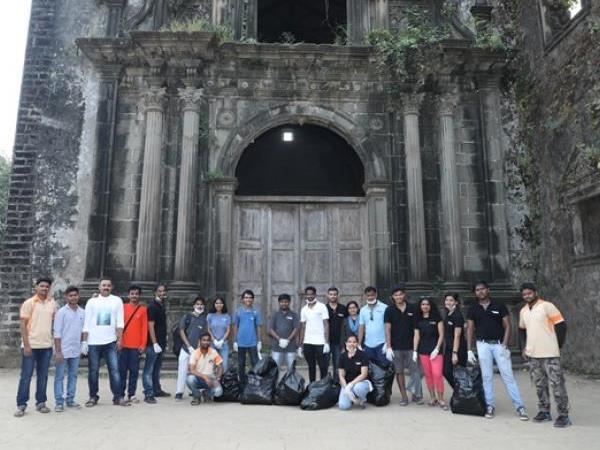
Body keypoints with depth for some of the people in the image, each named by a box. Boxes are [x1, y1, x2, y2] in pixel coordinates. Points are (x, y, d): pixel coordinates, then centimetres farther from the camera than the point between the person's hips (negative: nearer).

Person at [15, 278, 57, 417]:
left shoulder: (52, 304, 7)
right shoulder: (29, 303, -4)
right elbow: (23, 324, -7)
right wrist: (26, 345, -12)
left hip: (47, 345, 4)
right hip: (30, 345, -3)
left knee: (43, 376, 9)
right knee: (26, 376, 1)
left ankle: (41, 402, 18)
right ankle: (21, 405, 11)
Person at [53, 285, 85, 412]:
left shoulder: (82, 312, 5)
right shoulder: (61, 312, -8)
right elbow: (57, 333, -11)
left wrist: (82, 345, 6)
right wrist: (58, 351, -14)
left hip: (76, 350, 5)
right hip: (63, 350, -5)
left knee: (73, 376, 11)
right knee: (59, 377, 3)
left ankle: (70, 400, 20)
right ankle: (59, 402, 10)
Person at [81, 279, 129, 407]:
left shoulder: (117, 301, 5)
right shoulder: (92, 301, 5)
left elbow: (120, 322, 3)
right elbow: (86, 323, 4)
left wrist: (119, 339, -4)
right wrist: (84, 341, -1)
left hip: (110, 341, 0)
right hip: (93, 342, 0)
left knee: (114, 369, -2)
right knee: (93, 371, 7)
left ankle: (117, 397, 4)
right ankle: (93, 397, 20)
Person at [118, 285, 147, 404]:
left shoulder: (143, 309, 3)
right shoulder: (123, 307, 5)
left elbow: (144, 328, 1)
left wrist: (143, 344, -4)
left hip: (136, 346, 0)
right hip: (123, 345, 1)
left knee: (134, 370, 3)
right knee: (122, 370, 5)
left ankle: (131, 395, 10)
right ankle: (121, 394, 14)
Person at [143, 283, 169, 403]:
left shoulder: (162, 305, 13)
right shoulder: (152, 306, -12)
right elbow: (150, 326, -17)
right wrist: (155, 343, -20)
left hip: (161, 342, 9)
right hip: (153, 343, -9)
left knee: (157, 368, 16)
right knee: (149, 369, -4)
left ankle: (157, 390, 25)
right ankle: (148, 394, -2)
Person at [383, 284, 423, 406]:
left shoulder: (412, 308, 2)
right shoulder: (389, 310, -1)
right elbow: (387, 329, -3)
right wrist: (388, 347, -10)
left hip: (411, 346, 0)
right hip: (396, 347, 0)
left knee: (415, 371, -1)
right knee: (399, 372, 7)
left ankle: (417, 395, 13)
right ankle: (404, 397, 16)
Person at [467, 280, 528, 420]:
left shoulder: (499, 306, 2)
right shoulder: (473, 309, 6)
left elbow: (507, 326, 0)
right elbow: (470, 330, 6)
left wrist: (505, 346, -10)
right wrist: (469, 350, 1)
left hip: (499, 344, -1)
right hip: (483, 345, 2)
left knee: (508, 376, -2)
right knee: (487, 377, 4)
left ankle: (519, 406, 3)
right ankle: (490, 406, 13)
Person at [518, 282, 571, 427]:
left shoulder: (547, 306, -9)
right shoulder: (523, 311, 10)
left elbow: (561, 325, -9)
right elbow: (522, 330, 23)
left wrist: (558, 346, -5)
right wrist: (525, 347, 14)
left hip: (549, 354, -6)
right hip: (532, 355, 6)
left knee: (557, 384, -2)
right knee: (540, 385, 12)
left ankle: (564, 415, 7)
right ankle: (544, 412, 23)